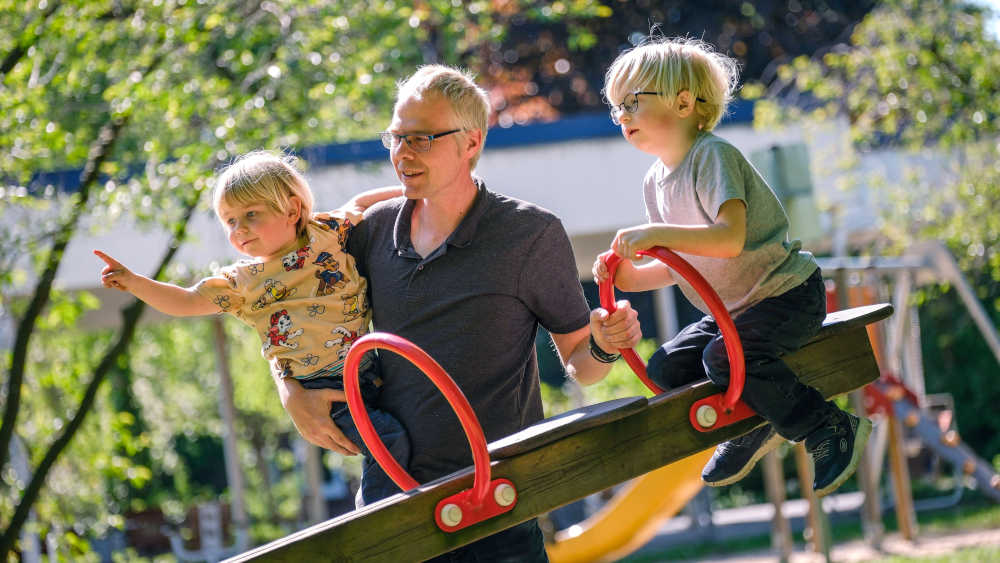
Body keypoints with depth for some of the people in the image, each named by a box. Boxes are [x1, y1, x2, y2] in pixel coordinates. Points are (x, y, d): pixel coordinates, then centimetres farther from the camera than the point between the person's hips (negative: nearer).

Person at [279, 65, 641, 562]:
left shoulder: (532, 234, -6)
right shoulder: (376, 228, 4)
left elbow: (578, 363, 0)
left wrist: (603, 346, -22)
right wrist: (294, 394, 1)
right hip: (389, 494, 4)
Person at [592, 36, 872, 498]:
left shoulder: (712, 155, -20)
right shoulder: (655, 182, 6)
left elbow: (730, 238, -34)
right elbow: (679, 266, 13)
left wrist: (657, 234, -40)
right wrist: (631, 277, -4)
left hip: (787, 295, -9)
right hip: (731, 309, 9)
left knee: (726, 356, -30)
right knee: (665, 368, 0)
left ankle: (833, 429, -18)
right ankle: (749, 429, 18)